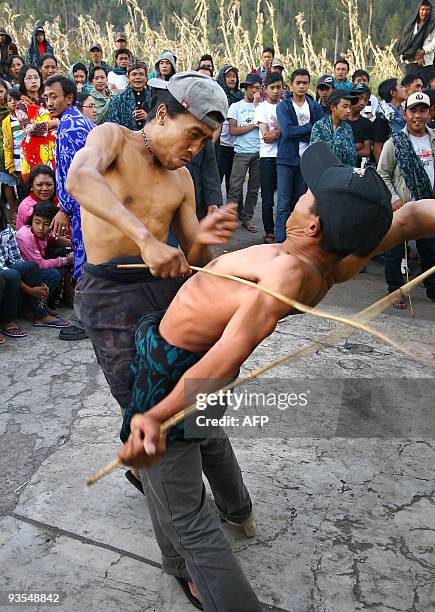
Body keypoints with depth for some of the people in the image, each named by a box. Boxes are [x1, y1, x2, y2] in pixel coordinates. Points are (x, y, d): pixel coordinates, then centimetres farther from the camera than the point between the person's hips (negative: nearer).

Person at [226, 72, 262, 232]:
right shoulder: (236, 106, 6)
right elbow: (233, 130, -3)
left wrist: (257, 104, -5)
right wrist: (254, 125, -3)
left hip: (259, 152, 3)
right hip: (242, 152, -3)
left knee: (254, 188, 7)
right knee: (235, 187, -6)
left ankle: (247, 218, 16)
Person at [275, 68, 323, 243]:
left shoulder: (315, 106, 9)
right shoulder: (283, 106, 0)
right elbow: (287, 130, -15)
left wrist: (297, 133, -10)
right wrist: (310, 127, -10)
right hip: (287, 159, -3)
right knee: (284, 203, -4)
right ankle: (281, 241, -1)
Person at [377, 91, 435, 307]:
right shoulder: (395, 143, -5)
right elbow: (382, 175, -4)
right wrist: (394, 199, -14)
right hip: (401, 207, -4)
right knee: (395, 251, 4)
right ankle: (395, 290, 19)